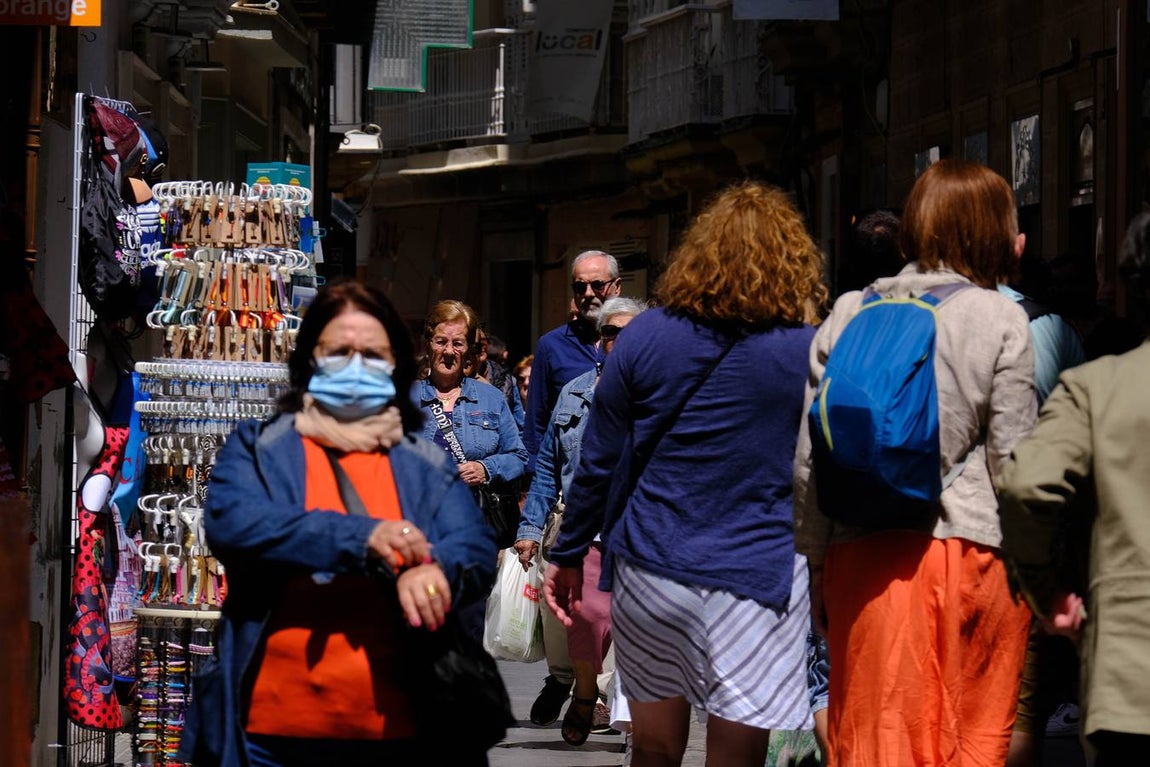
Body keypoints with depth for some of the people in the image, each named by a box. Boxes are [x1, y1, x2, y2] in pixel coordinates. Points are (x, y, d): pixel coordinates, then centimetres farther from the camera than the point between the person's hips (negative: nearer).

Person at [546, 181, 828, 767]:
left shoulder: (645, 337, 0)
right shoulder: (810, 353, -5)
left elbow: (599, 462, 5)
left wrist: (568, 554, 15)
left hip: (648, 570, 2)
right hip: (756, 578, -2)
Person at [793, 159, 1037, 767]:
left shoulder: (848, 315, 9)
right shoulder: (1001, 319, 0)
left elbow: (810, 459, 9)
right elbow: (1012, 463, -2)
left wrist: (817, 566, 16)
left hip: (861, 556, 3)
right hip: (969, 551, -3)